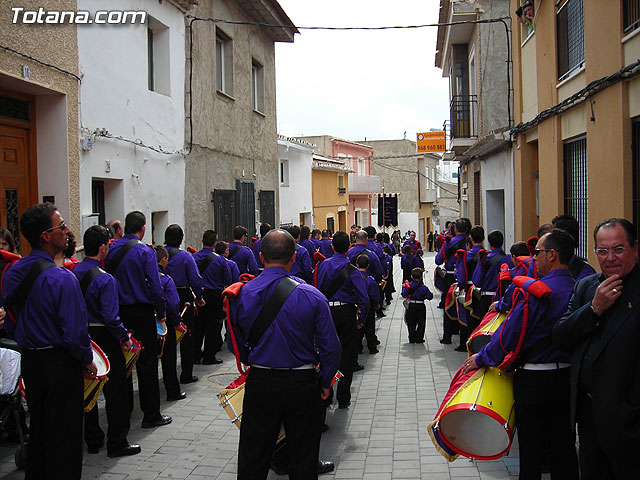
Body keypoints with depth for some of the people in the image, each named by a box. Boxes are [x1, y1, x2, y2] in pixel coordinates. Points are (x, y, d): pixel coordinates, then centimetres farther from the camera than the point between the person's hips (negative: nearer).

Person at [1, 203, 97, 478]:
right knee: (64, 438, 5)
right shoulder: (62, 278, -22)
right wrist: (87, 361, -7)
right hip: (60, 363, -8)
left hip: (29, 361, 8)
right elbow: (75, 332, -22)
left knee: (38, 431, 22)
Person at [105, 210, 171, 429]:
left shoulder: (111, 249, 3)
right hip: (141, 312, -5)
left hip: (118, 311, 5)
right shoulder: (145, 251, -12)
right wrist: (161, 312, -4)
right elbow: (155, 285, -15)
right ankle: (151, 415, 6)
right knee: (147, 364, 1)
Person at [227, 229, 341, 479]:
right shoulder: (312, 296, -12)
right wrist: (325, 383, 6)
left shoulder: (242, 294, -6)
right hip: (302, 384, -1)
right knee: (303, 458, 16)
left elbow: (235, 344, 4)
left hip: (259, 384, 1)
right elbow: (331, 347, -9)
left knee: (253, 458, 15)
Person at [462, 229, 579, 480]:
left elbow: (511, 334, -18)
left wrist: (481, 358, -5)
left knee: (531, 451, 6)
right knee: (563, 447, 17)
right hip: (568, 378, 7)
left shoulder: (537, 291, -19)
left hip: (535, 382, -7)